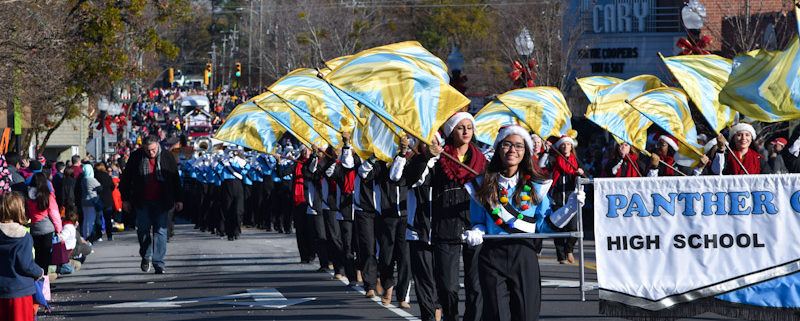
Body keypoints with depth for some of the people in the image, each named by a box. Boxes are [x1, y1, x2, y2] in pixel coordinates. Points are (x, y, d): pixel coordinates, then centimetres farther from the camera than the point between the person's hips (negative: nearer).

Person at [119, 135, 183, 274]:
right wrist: (125, 199, 5)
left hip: (160, 202, 0)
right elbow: (126, 178, 6)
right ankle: (145, 256, 22)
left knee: (160, 231, -4)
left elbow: (175, 179, 8)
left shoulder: (167, 157, 0)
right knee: (143, 230, -1)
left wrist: (178, 200, 7)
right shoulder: (136, 157, -2)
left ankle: (159, 263, -1)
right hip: (142, 202, 0)